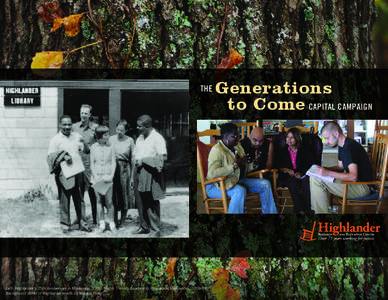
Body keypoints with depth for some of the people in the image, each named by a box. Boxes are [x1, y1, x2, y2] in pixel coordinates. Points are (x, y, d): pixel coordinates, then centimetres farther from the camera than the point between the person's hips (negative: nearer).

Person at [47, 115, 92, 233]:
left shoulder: (76, 136, 12)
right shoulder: (55, 139, -2)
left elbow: (85, 150, 19)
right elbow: (50, 157, -6)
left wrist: (83, 144, 0)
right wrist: (63, 156, -18)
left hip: (78, 173, 4)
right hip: (64, 175, -4)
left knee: (79, 200, 8)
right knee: (64, 200, 1)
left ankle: (82, 223, 16)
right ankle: (65, 225, 14)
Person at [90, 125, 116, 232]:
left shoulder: (110, 147, 6)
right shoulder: (93, 147, 4)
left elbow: (113, 162, 5)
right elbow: (91, 164, 5)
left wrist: (111, 176, -6)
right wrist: (95, 176, -5)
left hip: (108, 177, 0)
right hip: (97, 177, 0)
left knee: (109, 201, -2)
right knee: (99, 200, 1)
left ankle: (111, 222, 7)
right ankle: (102, 223, 7)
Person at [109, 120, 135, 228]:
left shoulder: (130, 141, -1)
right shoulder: (111, 139, 4)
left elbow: (133, 158, 2)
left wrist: (133, 174, -1)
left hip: (125, 168, -1)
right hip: (113, 167, 1)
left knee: (124, 192, 4)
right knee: (114, 193, 3)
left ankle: (122, 220, 16)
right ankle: (115, 220, 15)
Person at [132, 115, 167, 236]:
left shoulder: (157, 138, -7)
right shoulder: (139, 138, 16)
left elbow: (163, 157, -17)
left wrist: (143, 160, -15)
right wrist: (133, 177, 16)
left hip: (150, 173, -7)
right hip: (138, 172, 7)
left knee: (152, 202, -3)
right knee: (140, 201, 9)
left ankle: (156, 229, 5)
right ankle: (144, 226, 22)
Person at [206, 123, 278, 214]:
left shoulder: (238, 147, 13)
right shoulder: (217, 150, -16)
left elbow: (245, 168, 23)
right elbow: (212, 173, -31)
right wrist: (235, 165, -26)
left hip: (237, 181, 9)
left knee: (265, 184, 1)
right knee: (240, 191, -38)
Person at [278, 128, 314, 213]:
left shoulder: (304, 151, 16)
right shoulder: (283, 151, 20)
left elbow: (310, 166, 5)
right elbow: (279, 166, 13)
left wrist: (301, 173, -14)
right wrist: (288, 170, -7)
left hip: (302, 175, 0)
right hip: (288, 177, 0)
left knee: (307, 181, -35)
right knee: (293, 182, -36)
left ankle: (309, 209, -34)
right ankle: (300, 210, -39)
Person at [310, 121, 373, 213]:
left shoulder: (349, 147, -21)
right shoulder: (342, 146, 10)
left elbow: (353, 177, -28)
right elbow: (341, 166, 21)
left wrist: (328, 173, -27)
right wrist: (325, 169, 3)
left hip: (362, 187, -10)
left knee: (318, 180, -20)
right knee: (314, 177, 8)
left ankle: (321, 212, -8)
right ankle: (317, 209, 10)